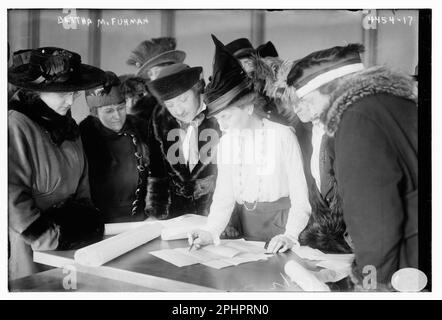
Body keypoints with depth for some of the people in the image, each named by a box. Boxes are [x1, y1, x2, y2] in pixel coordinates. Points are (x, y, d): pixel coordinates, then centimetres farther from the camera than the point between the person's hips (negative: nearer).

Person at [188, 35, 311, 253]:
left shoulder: (282, 135, -14)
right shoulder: (225, 142, 1)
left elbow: (300, 197, -13)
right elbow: (224, 195, 2)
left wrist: (290, 235, -26)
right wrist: (211, 231, -13)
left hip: (281, 219, -4)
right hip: (246, 221, 4)